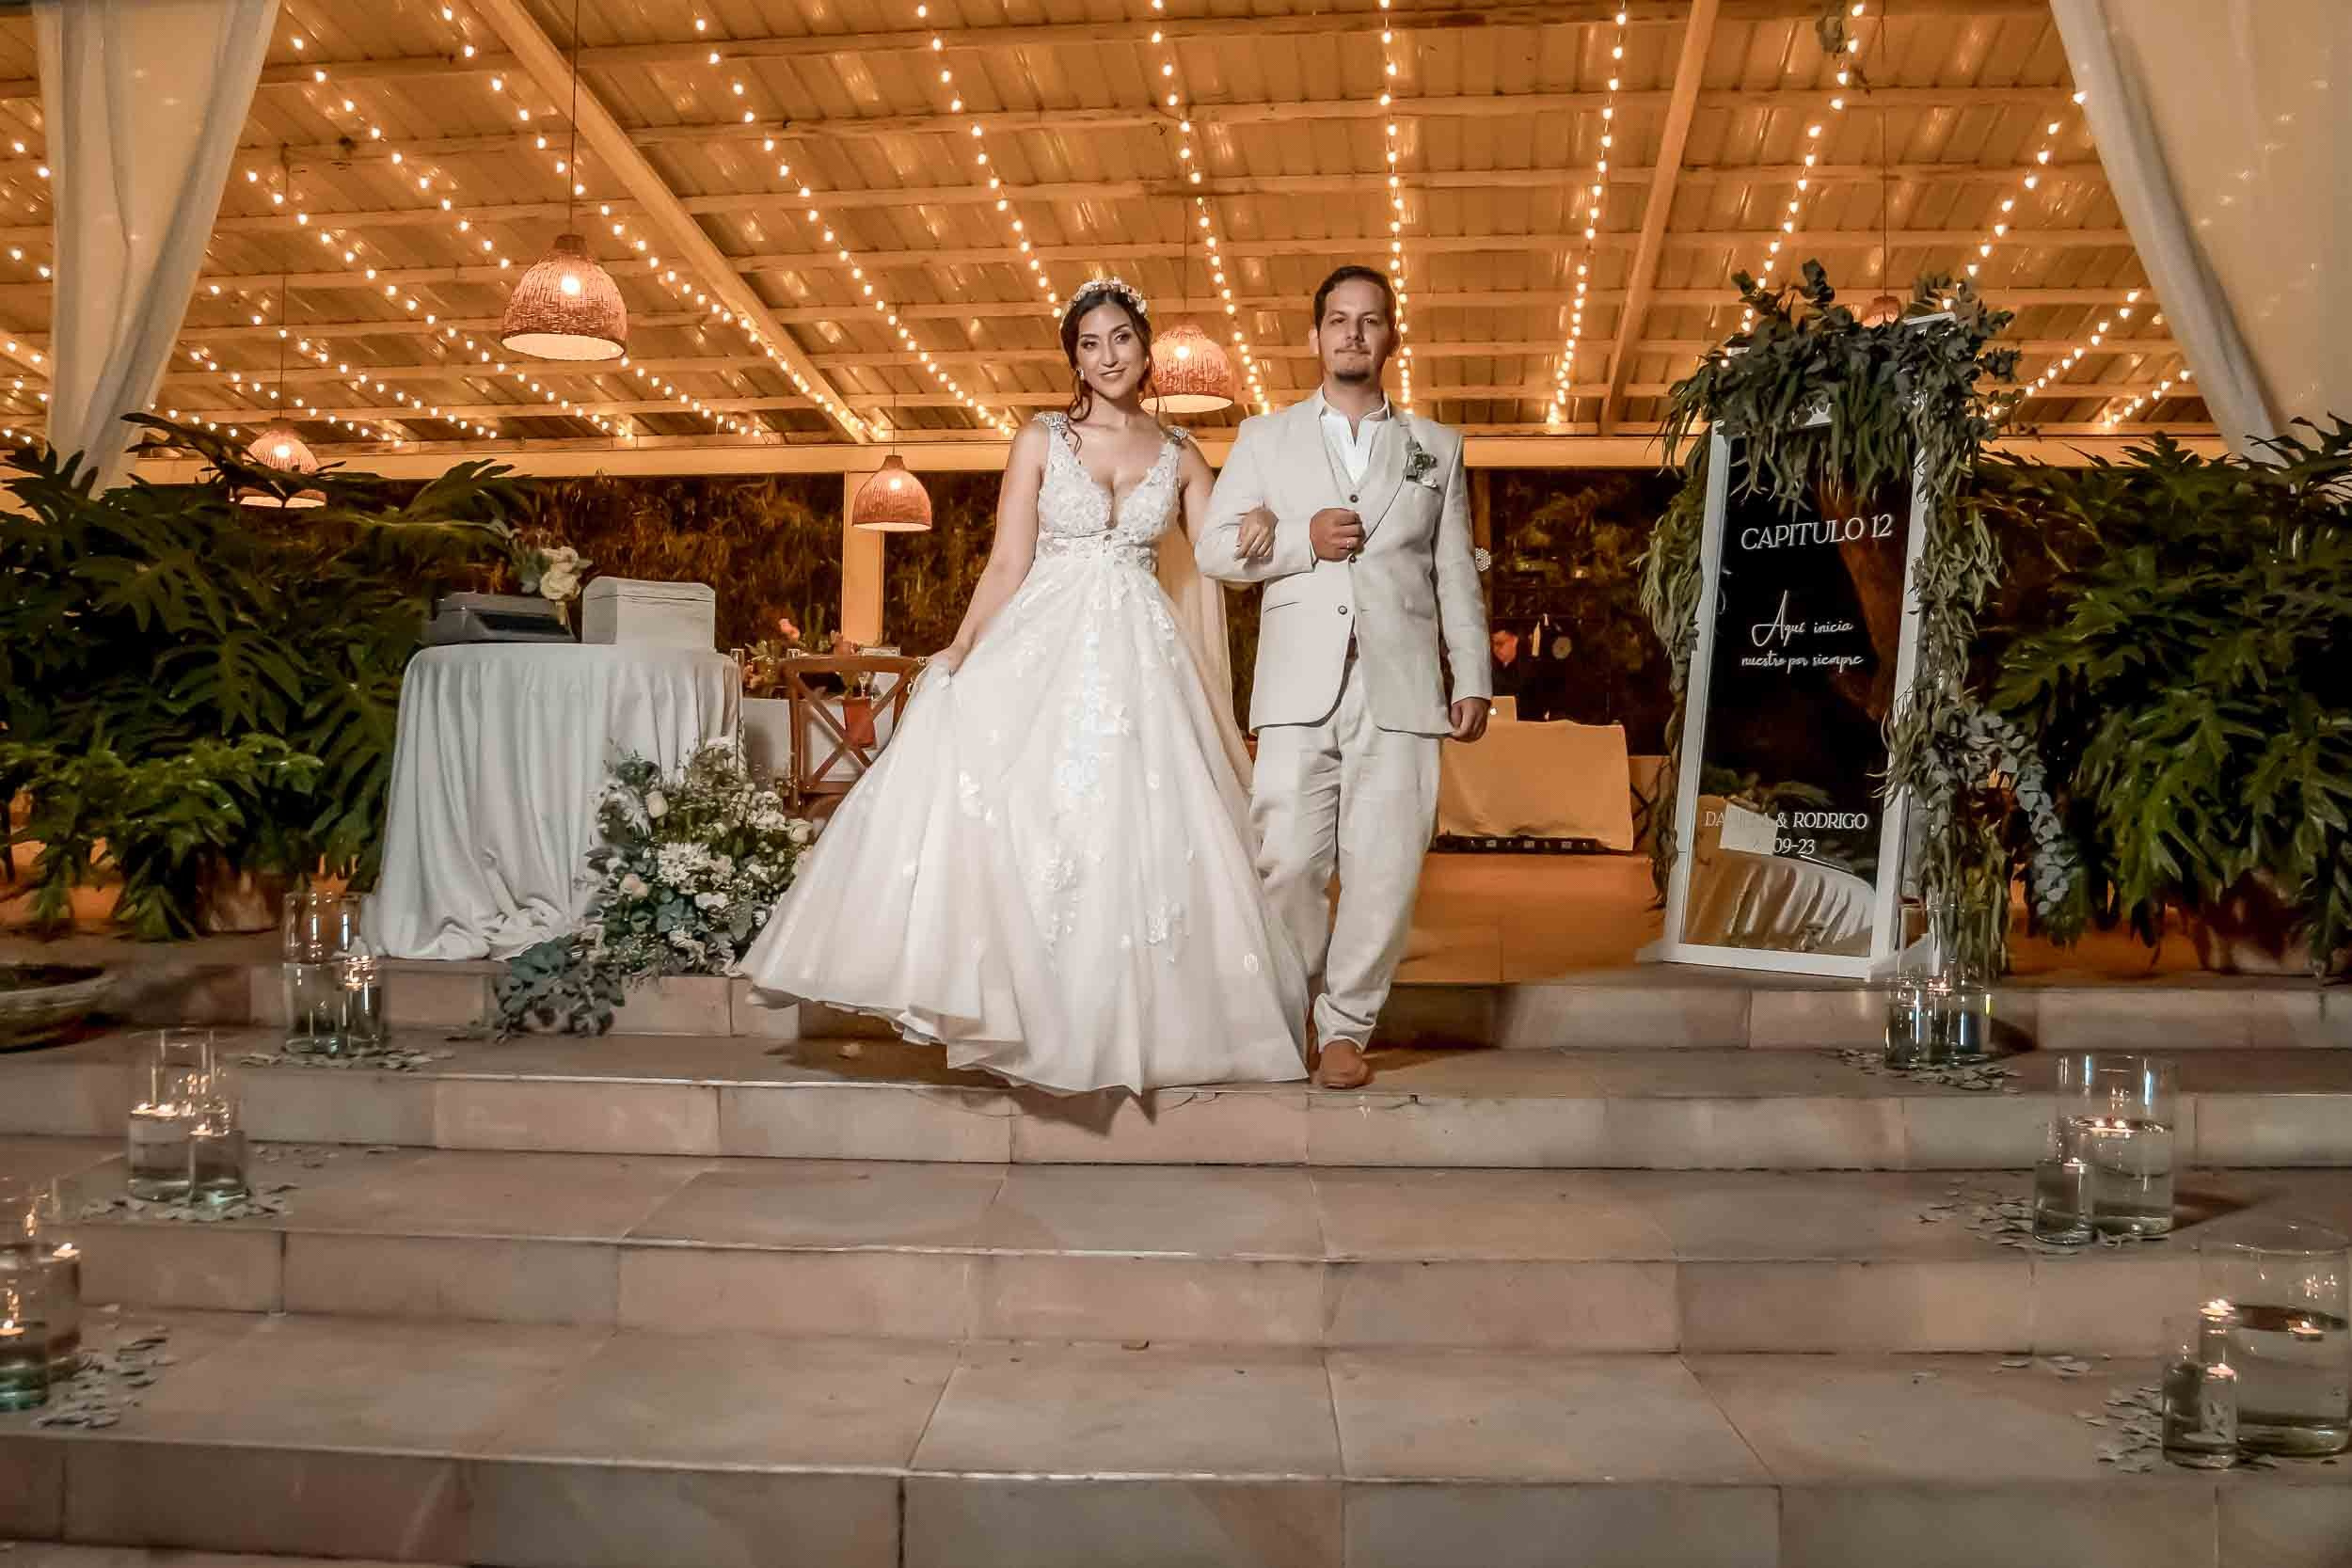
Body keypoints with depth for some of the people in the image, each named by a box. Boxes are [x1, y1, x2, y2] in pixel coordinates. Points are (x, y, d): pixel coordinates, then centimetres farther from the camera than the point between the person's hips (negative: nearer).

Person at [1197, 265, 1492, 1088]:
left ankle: (1347, 1027, 10)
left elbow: (1456, 574, 14)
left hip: (1400, 687, 1)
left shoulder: (1435, 448, 18)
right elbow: (1214, 548, 8)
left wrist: (1473, 678, 6)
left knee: (1385, 866, -4)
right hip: (1301, 684, 0)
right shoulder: (1265, 438, 16)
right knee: (1288, 860, -6)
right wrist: (1304, 541, -7)